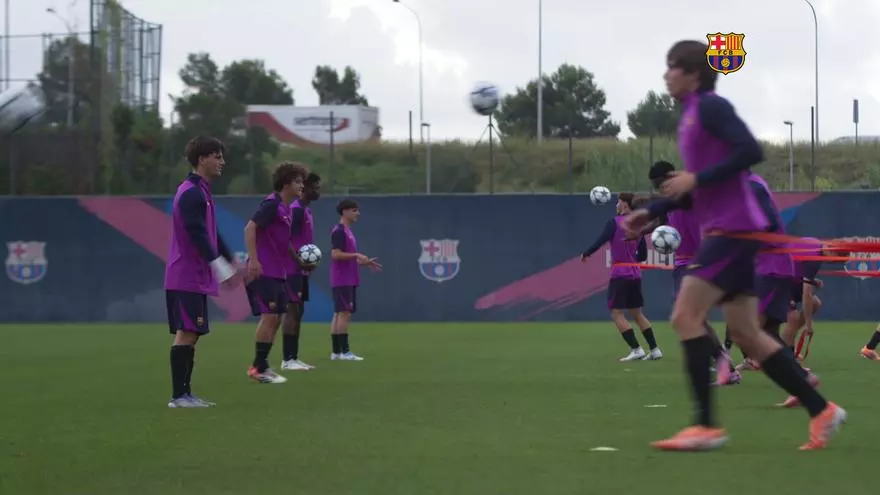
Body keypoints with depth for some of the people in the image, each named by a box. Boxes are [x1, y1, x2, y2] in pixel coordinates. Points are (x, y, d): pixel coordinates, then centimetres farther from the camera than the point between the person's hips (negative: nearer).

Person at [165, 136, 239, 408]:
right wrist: (220, 267, -23)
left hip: (195, 277, 10)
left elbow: (211, 234, 25)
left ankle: (184, 393, 12)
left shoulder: (200, 192, 18)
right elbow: (197, 235, -22)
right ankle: (178, 396, -9)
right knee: (186, 333, -10)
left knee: (191, 334, 10)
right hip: (186, 277, -10)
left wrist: (232, 261, 22)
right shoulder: (191, 193, -14)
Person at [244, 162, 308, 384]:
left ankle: (262, 365, 15)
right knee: (269, 316, -12)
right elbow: (250, 228, -20)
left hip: (277, 272, 9)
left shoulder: (285, 208, 15)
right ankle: (258, 368, -6)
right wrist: (253, 260, -27)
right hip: (263, 272, -9)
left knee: (275, 318, 9)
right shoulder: (272, 204, -12)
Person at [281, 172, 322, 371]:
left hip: (301, 270, 10)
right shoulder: (297, 210, -14)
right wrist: (300, 262, -22)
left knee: (299, 311, 10)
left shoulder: (307, 210, 17)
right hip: (293, 270, -10)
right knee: (292, 310, -10)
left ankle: (294, 358, 12)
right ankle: (287, 360, -10)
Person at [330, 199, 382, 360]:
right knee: (344, 313, -11)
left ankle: (336, 351, 9)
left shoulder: (347, 231, 19)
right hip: (342, 280, -10)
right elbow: (335, 254, -21)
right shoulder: (338, 231, -11)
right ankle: (344, 351, -14)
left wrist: (366, 262, 15)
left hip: (349, 280, 10)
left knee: (339, 314, 8)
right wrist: (357, 255, -19)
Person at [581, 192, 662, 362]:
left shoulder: (614, 223, -9)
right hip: (635, 274, 7)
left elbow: (600, 242, -18)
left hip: (619, 274, -7)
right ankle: (654, 350, 10)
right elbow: (643, 255, 14)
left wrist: (585, 254, -4)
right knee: (637, 313, 15)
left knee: (617, 313, -4)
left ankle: (636, 350, -14)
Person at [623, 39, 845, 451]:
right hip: (724, 231, 10)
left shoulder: (710, 106, -9)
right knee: (745, 334, 8)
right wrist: (652, 212, 18)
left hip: (734, 228, -10)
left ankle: (707, 426, -13)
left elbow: (751, 151, -21)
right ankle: (821, 410, 12)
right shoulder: (690, 116, 20)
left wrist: (696, 179, -20)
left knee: (686, 316, -14)